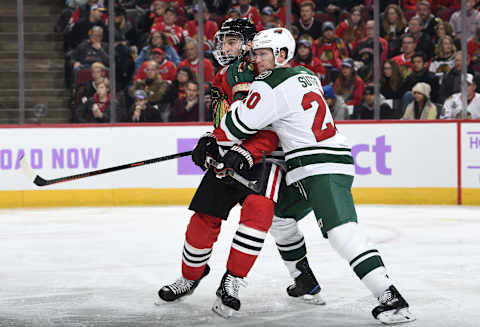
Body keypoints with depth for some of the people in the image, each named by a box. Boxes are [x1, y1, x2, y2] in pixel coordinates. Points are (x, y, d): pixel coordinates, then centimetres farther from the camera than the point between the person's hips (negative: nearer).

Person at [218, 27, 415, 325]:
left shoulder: (270, 86, -10)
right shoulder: (306, 75, 18)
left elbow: (235, 129, -7)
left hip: (323, 171, -10)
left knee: (341, 231, -23)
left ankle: (390, 297, -34)